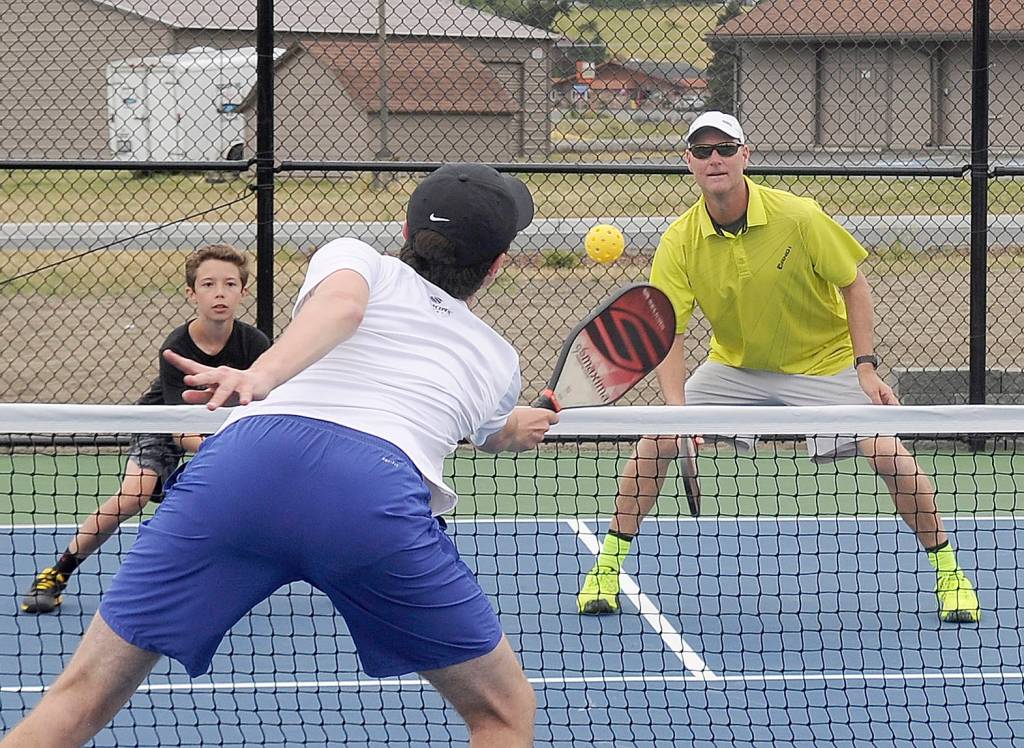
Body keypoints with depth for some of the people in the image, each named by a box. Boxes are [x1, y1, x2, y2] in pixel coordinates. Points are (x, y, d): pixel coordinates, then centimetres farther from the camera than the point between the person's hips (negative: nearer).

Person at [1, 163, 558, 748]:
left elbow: (342, 302, 1)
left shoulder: (354, 258, 28)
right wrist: (519, 427, 81)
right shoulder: (498, 358, 33)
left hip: (243, 459, 1)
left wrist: (262, 375, -16)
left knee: (83, 697, 6)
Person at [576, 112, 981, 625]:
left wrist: (866, 367, -18)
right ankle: (608, 566, 6)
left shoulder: (798, 217, -23)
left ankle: (948, 572, 0)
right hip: (733, 366, 2)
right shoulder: (680, 242, -18)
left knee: (888, 454, -18)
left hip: (822, 360, -2)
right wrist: (675, 408, -34)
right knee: (655, 444, -11)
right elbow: (667, 333, -19)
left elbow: (853, 284, -11)